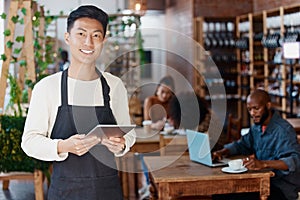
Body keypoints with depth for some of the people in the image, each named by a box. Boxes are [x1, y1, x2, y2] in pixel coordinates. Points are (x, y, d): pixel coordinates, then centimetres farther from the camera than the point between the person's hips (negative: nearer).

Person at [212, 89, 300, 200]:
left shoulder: (283, 130, -18)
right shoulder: (257, 126, 8)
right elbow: (242, 144, 24)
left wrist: (263, 164, -46)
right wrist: (223, 152, 3)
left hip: (282, 188, -7)